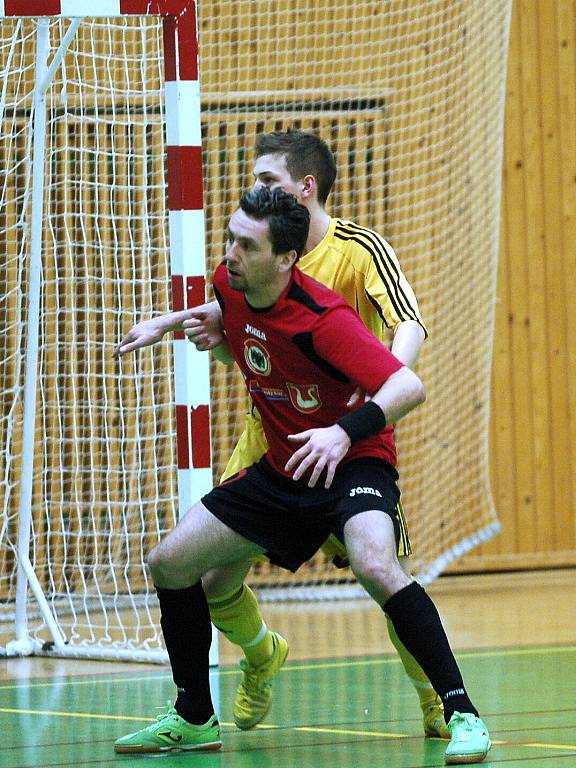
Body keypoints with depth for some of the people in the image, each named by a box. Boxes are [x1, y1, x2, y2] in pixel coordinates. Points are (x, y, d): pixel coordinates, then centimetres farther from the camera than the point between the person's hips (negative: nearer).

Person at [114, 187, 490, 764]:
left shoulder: (321, 318, -28)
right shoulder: (228, 285, -5)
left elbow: (409, 387, -37)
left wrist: (346, 431, -49)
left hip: (352, 463, -8)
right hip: (281, 469, 8)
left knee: (375, 568, -36)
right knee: (169, 564, 4)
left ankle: (462, 715, -28)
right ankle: (194, 719, 21)